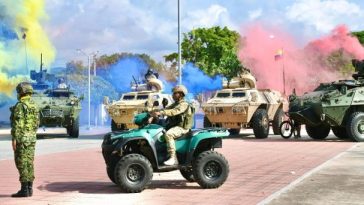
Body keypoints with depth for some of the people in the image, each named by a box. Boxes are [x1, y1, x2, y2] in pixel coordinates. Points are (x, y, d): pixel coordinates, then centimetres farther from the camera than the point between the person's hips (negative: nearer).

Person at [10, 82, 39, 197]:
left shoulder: (19, 106, -13)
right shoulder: (34, 106, 12)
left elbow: (17, 124, -19)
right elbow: (36, 123, 15)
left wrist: (14, 139, -18)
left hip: (21, 138, -8)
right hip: (31, 138, 8)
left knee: (21, 163, -6)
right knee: (29, 163, 9)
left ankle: (24, 190, -7)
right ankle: (29, 188, 8)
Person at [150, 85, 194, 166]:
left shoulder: (184, 104, -12)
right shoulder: (175, 104, 20)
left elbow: (174, 111, -29)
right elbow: (166, 109, 6)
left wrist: (160, 113, -39)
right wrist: (156, 112, -12)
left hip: (182, 127, -10)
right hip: (175, 126, 10)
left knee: (168, 134, -32)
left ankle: (172, 158, -29)